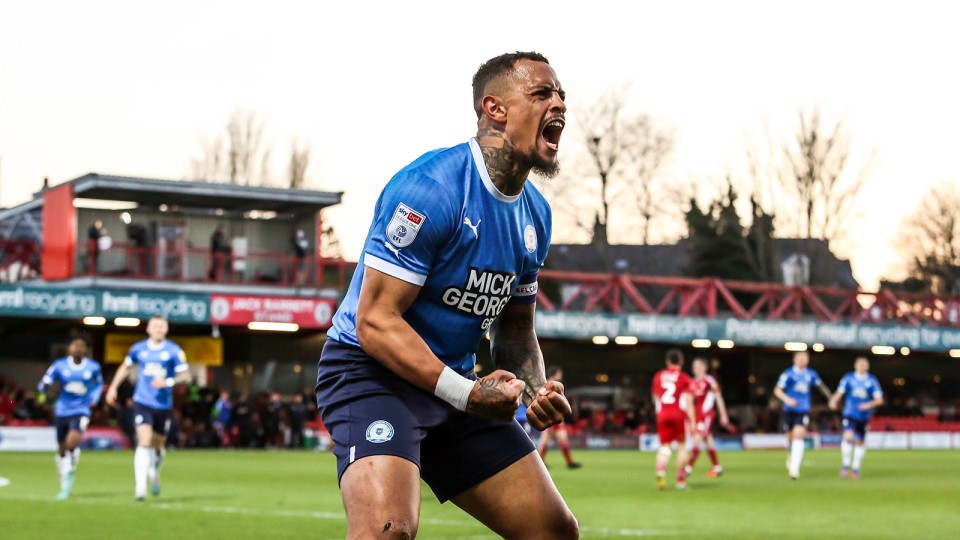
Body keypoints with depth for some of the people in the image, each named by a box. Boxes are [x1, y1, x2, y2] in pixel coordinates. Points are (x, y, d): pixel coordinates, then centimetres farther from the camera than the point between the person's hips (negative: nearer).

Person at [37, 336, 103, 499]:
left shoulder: (93, 367, -2)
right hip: (62, 411, 2)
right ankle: (64, 486, 28)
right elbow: (43, 384, -5)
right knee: (62, 449, 10)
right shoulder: (59, 365, -4)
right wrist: (44, 386, -28)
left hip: (81, 411, -2)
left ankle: (70, 473, 4)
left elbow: (98, 384, 19)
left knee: (72, 443, -24)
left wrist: (95, 398, 4)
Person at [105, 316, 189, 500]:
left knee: (159, 445, 13)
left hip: (163, 405, 0)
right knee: (144, 442, -17)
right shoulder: (139, 349, 4)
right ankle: (140, 486, -19)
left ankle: (154, 474, 43)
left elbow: (185, 376, -7)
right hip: (142, 403, 0)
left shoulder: (174, 351, -4)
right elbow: (125, 367, 21)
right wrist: (113, 387, 16)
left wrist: (169, 382, -24)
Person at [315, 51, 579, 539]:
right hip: (372, 371, -9)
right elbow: (376, 321, -22)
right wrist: (466, 394, -26)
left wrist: (536, 391, -2)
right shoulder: (431, 188, -20)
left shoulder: (535, 215, 8)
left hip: (454, 382, 9)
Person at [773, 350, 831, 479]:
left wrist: (830, 397, 29)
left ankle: (794, 469, -20)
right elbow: (777, 390, -9)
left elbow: (821, 386, 23)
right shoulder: (788, 374, -5)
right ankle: (791, 457, 43)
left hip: (803, 411, 0)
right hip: (789, 410, 0)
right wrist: (786, 399, -26)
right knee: (791, 437, 10)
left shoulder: (811, 375, 5)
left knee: (798, 436, -17)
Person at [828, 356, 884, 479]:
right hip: (850, 414, -2)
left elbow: (879, 400, -1)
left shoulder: (872, 381, 1)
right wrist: (834, 401, -15)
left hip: (864, 417, 2)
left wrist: (869, 404, -20)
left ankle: (856, 468, 24)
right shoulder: (848, 378, 2)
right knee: (848, 437, -21)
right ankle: (845, 465, -8)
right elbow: (839, 392, 6)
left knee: (860, 442, 8)